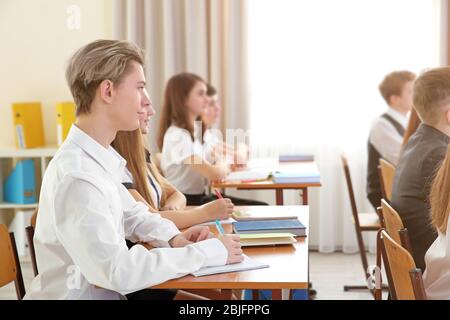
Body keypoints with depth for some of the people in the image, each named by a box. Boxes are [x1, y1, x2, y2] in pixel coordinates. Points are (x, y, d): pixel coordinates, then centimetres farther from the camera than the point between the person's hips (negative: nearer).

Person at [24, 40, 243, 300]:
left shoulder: (99, 158, 4)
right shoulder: (76, 177, -25)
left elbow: (132, 215, 19)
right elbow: (120, 272, -29)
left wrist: (173, 238, -1)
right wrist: (209, 252, -23)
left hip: (108, 291, 8)